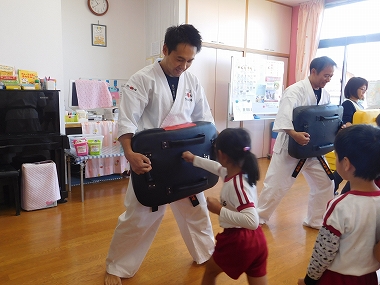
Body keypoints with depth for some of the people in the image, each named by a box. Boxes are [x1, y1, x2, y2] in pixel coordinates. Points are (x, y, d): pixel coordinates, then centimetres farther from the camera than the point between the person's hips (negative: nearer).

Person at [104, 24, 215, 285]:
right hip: (151, 161, -5)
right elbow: (127, 120, -18)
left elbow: (205, 120, 8)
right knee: (139, 215, 5)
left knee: (196, 209, 19)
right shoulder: (143, 79, -13)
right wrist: (130, 154, -33)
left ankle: (206, 254, 44)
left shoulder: (192, 82, 2)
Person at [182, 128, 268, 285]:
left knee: (210, 270, 21)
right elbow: (218, 167, 21)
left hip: (238, 241, -8)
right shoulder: (231, 172, -1)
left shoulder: (237, 185, -26)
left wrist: (219, 210, -26)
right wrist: (194, 159, 30)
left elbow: (252, 221, -32)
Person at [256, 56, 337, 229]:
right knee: (276, 185, 2)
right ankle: (258, 217, 22)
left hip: (314, 148, 7)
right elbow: (284, 116, -31)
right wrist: (294, 134, -46)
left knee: (325, 184, 11)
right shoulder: (296, 90, -17)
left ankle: (316, 221, 30)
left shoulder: (325, 95, 6)